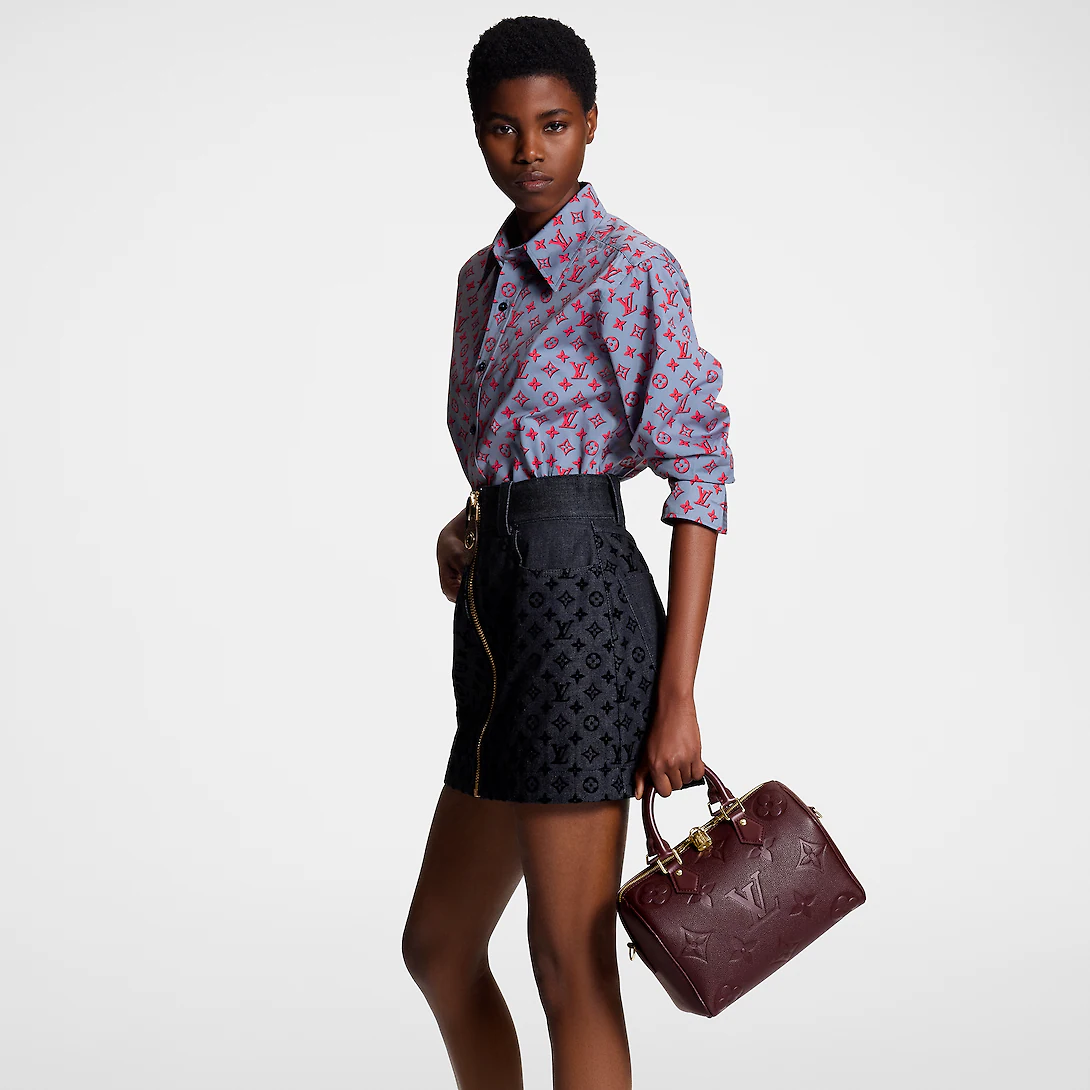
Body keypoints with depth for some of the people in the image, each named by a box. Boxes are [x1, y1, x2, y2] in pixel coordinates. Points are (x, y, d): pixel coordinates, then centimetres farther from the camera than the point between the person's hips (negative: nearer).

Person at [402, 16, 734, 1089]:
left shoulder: (631, 268, -6)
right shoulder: (482, 278, 16)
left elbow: (700, 472, -11)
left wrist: (676, 696, -17)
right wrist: (463, 531, 4)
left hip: (581, 601, -8)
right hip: (499, 615, 8)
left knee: (571, 971, -3)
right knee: (438, 944, 17)